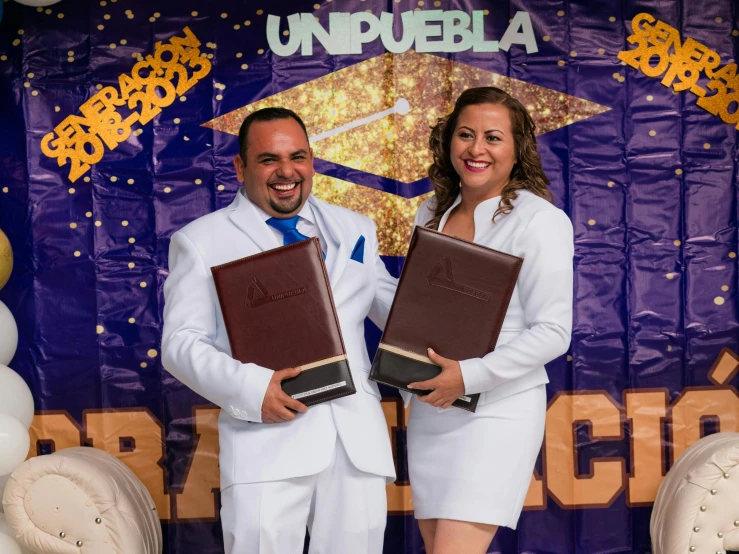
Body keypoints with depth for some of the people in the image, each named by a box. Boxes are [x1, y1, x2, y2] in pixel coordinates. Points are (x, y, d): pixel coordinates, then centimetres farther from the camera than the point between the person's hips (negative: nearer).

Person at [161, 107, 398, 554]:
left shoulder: (356, 229, 16)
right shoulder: (201, 241, 5)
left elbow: (392, 305, 20)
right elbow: (182, 342, -1)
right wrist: (248, 386, -18)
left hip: (358, 438, 4)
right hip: (267, 437, -3)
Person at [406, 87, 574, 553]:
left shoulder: (539, 220, -11)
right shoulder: (432, 212, 8)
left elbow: (553, 332, -13)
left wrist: (471, 376, -21)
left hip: (497, 409, -6)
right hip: (430, 407, 6)